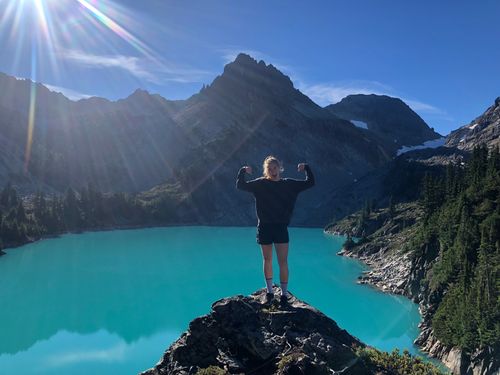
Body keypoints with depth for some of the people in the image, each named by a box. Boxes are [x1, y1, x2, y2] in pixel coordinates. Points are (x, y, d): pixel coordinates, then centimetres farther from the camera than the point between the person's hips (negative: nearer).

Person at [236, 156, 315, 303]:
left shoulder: (289, 184, 3)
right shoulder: (260, 184, 0)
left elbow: (310, 183, 8)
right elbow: (240, 185, 0)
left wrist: (306, 168, -1)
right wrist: (243, 171, -8)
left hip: (281, 228, 0)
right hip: (264, 228, 0)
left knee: (283, 261, -2)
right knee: (268, 260, 12)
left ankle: (284, 293, 8)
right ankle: (269, 291, 25)